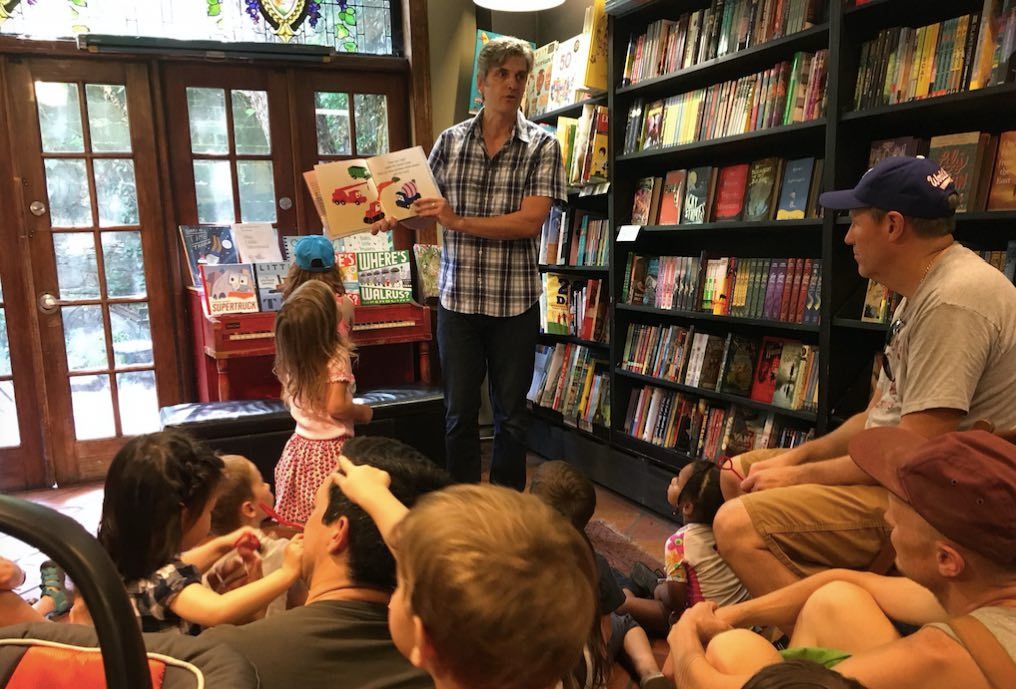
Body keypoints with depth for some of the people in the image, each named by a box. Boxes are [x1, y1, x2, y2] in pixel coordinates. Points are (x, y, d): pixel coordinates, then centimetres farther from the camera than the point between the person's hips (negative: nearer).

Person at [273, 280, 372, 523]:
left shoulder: (292, 358, 1)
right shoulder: (337, 358, -17)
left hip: (299, 448, 7)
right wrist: (363, 411, -1)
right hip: (331, 450, -6)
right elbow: (336, 407, -23)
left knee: (296, 520, 11)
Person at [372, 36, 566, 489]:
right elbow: (426, 212, 9)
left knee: (511, 414, 11)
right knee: (459, 413, 9)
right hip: (457, 298, 2)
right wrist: (393, 218, -12)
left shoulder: (542, 146, -2)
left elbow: (530, 221, -14)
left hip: (515, 302, -2)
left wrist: (460, 221, -19)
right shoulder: (450, 141, 5)